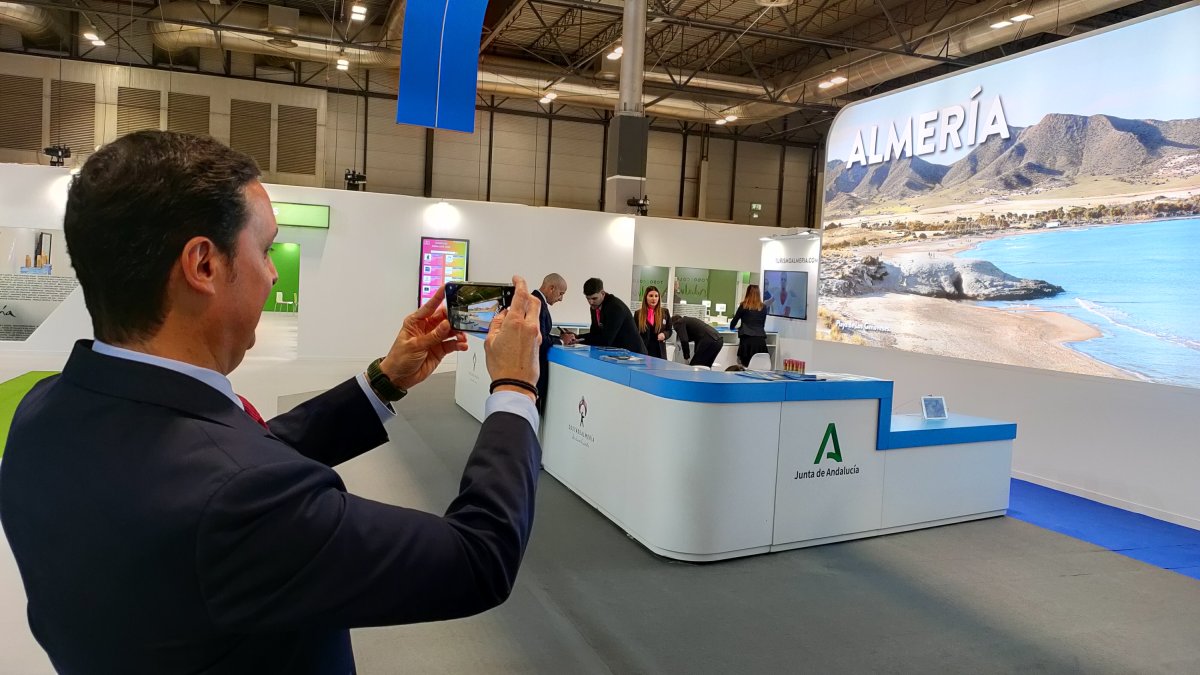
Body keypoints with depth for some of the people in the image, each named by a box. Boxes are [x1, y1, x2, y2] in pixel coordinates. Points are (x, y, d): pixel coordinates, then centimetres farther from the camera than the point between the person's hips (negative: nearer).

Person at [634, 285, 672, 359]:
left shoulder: (665, 312, 7)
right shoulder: (638, 313, 5)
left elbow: (669, 330, 14)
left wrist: (664, 334, -9)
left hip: (659, 352, 1)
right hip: (643, 351, -1)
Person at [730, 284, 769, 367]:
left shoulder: (744, 306, 4)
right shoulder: (763, 308, 12)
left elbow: (735, 319, 15)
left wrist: (732, 327, 36)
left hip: (747, 339, -2)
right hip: (760, 340, 3)